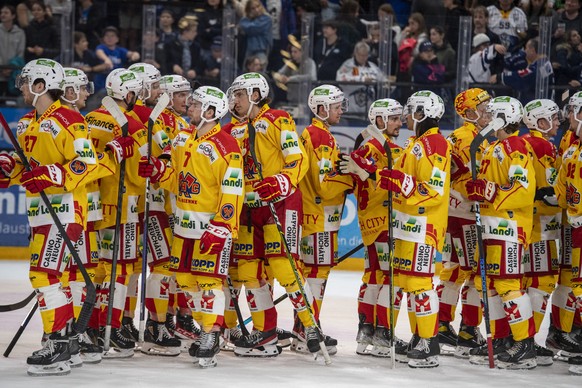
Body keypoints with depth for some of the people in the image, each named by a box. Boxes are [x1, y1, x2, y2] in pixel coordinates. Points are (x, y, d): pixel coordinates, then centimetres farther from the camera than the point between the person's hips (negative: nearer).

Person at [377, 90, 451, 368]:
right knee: (407, 281, 14)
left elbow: (435, 191, -22)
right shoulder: (419, 143, 18)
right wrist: (393, 176, 12)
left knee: (419, 282, -13)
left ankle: (429, 345, -13)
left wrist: (402, 186, -26)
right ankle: (418, 337, 21)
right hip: (408, 225, 11)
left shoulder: (434, 145, -15)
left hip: (423, 226, -11)